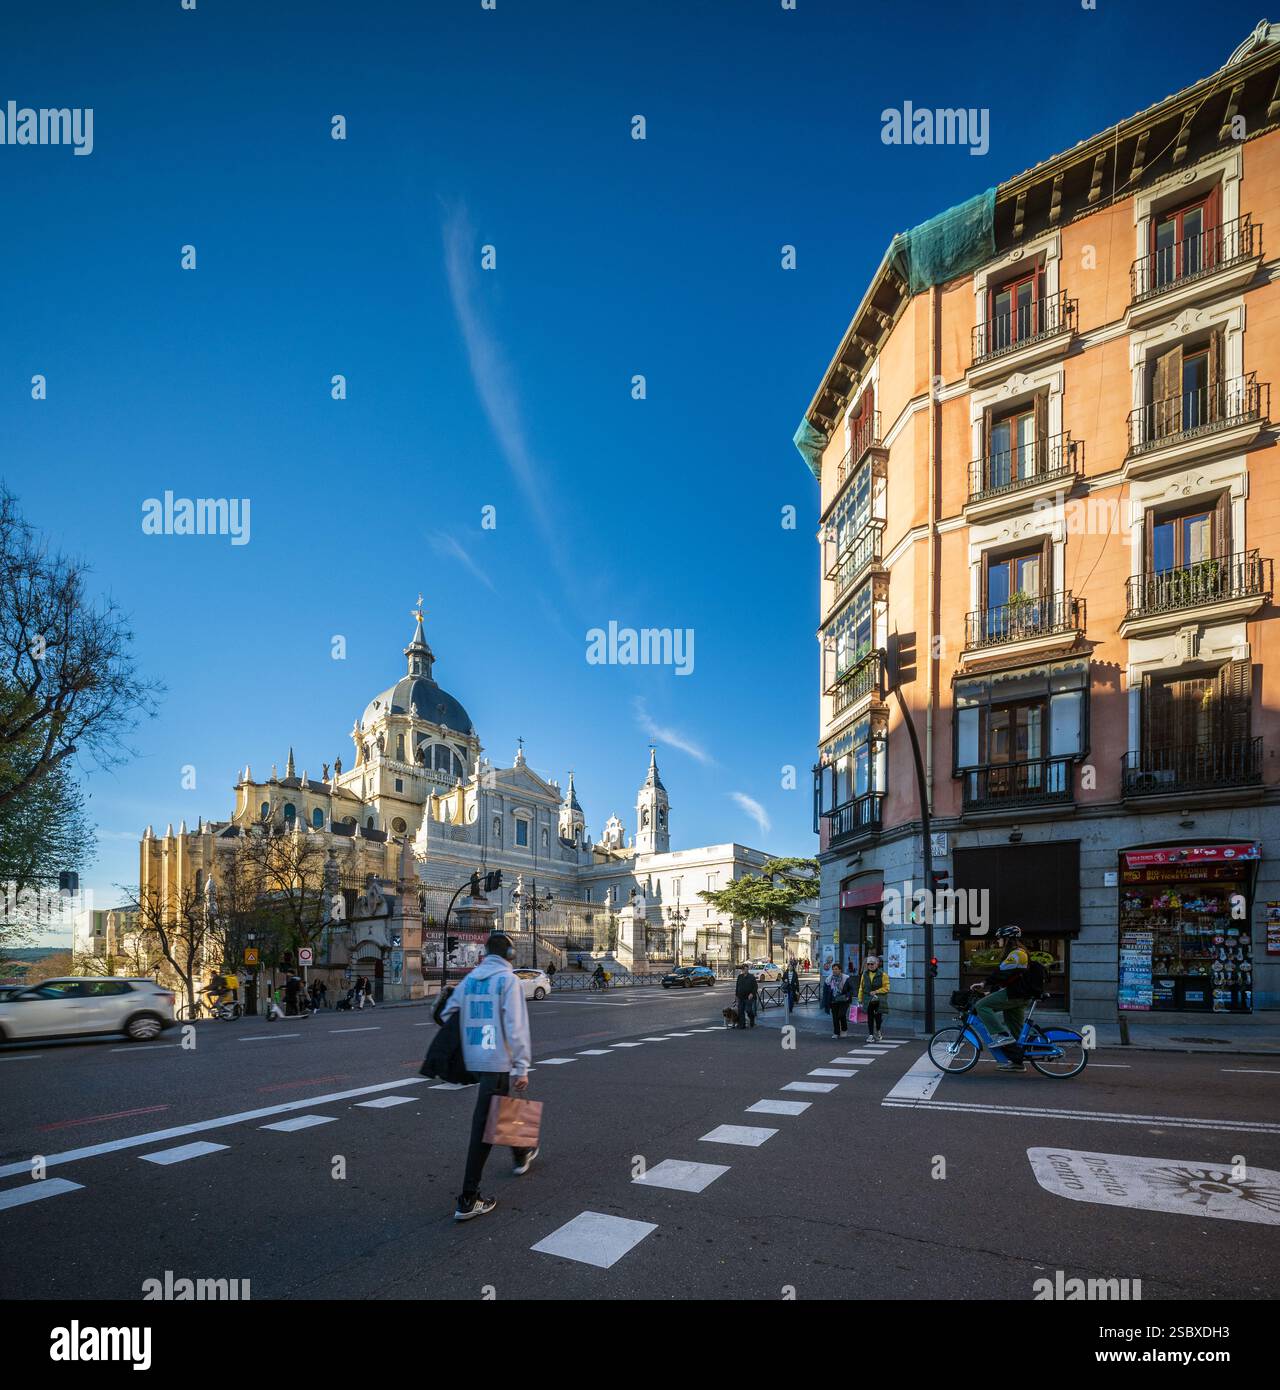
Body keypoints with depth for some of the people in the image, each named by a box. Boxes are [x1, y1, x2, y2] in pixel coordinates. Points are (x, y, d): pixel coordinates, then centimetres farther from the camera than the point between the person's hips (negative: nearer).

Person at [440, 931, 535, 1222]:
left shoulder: (469, 979, 8)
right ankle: (468, 1200, -2)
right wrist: (522, 1067, -14)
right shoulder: (508, 980, -11)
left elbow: (446, 1014, 10)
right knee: (485, 1124, -4)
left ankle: (521, 1155, 48)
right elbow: (516, 1027, -16)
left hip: (474, 1059, 7)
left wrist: (460, 1048, 23)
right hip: (498, 1060, -7)